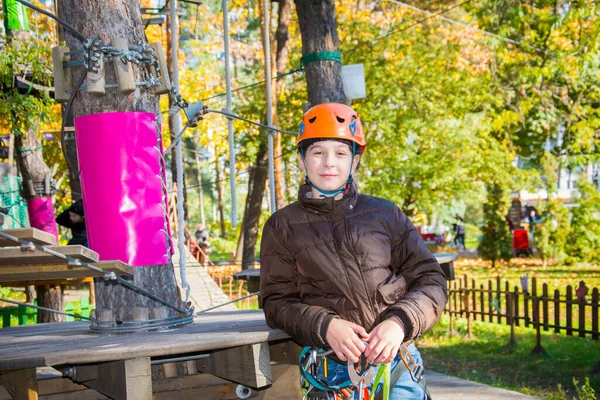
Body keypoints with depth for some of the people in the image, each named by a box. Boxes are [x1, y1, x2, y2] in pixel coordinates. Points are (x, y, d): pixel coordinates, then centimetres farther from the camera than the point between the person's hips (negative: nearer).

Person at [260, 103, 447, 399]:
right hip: (332, 372, -1)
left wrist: (399, 322, -11)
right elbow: (277, 301, 3)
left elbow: (430, 281, 8)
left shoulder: (385, 214, 10)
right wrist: (325, 327, -15)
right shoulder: (282, 227, 9)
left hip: (396, 362, 1)